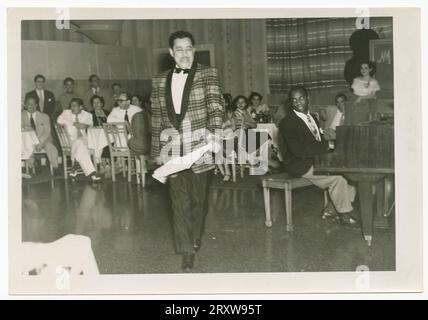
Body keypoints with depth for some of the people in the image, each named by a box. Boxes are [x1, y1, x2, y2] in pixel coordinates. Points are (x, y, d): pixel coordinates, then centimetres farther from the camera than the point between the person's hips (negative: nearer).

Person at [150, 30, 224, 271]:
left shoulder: (208, 74, 2)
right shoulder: (160, 81, 11)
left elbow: (215, 105, -11)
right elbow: (157, 119, 13)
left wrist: (213, 131, -28)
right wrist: (157, 152, 11)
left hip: (200, 148, -2)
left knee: (199, 197, 11)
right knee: (180, 201, -1)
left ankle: (196, 239, 33)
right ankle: (187, 249, 6)